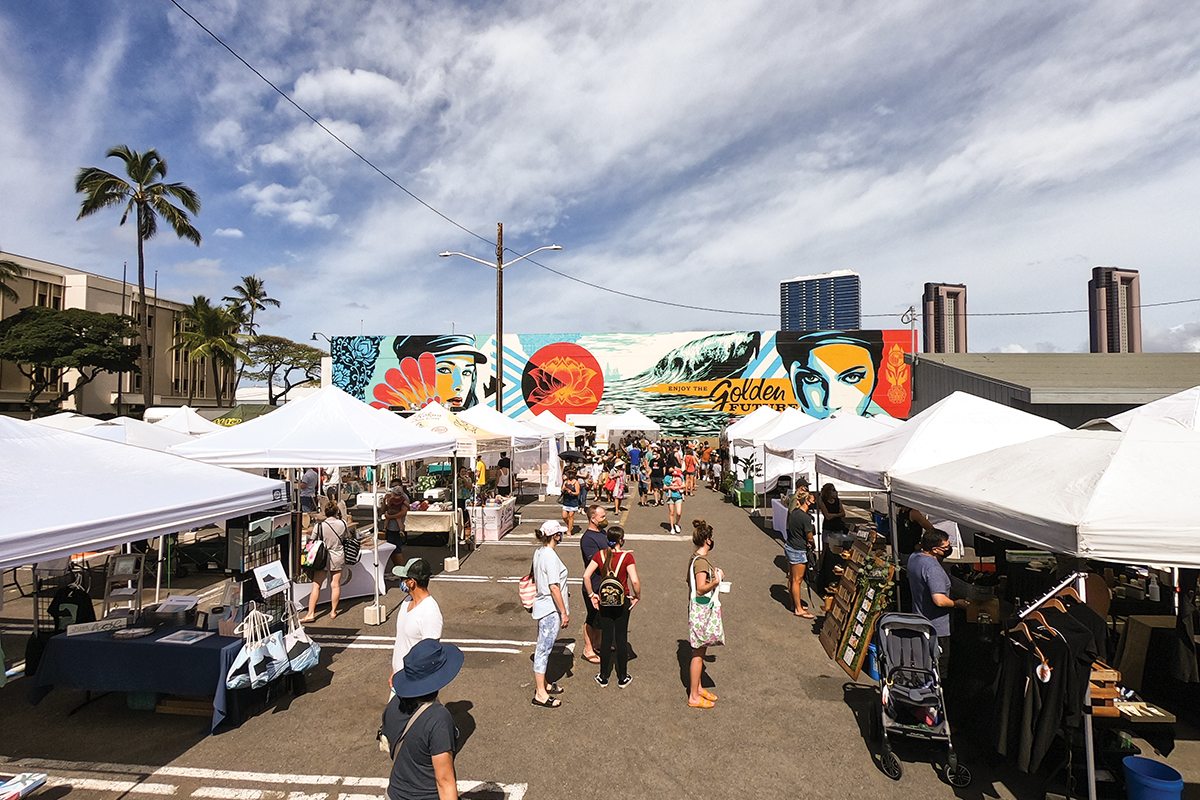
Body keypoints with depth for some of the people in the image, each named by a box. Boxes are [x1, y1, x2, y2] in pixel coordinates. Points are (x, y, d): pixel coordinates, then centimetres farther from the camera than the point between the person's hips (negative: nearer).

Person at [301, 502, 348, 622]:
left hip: (324, 557, -2)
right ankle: (333, 611, 18)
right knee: (335, 585, 9)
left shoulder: (319, 526, -12)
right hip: (338, 557, 2)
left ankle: (311, 614, 5)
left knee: (316, 586, 5)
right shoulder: (343, 523, -6)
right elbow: (348, 536, 12)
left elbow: (311, 541, -5)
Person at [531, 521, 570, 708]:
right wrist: (564, 613, -16)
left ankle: (543, 685, 34)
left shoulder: (539, 552, 5)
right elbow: (554, 587, -24)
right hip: (550, 610, -10)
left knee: (544, 649, 20)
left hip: (543, 606, 10)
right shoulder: (550, 556, -24)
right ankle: (540, 694, 12)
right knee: (543, 650, 1)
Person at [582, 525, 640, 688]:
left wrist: (591, 595, -2)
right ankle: (622, 678, 23)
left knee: (606, 638, 13)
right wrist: (637, 596, -7)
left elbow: (586, 575, -12)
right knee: (621, 638, 12)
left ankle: (603, 678, 23)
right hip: (622, 602, -2)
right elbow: (635, 581, -23)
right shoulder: (627, 556, -16)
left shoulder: (600, 555, -7)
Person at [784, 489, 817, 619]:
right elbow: (810, 538, -12)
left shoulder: (794, 512, 3)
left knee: (791, 578, 18)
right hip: (798, 551, -9)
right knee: (797, 580, 2)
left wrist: (806, 541, 9)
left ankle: (794, 604, 31)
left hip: (789, 547, 9)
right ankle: (799, 609, 12)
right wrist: (813, 544, 10)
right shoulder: (806, 518, -22)